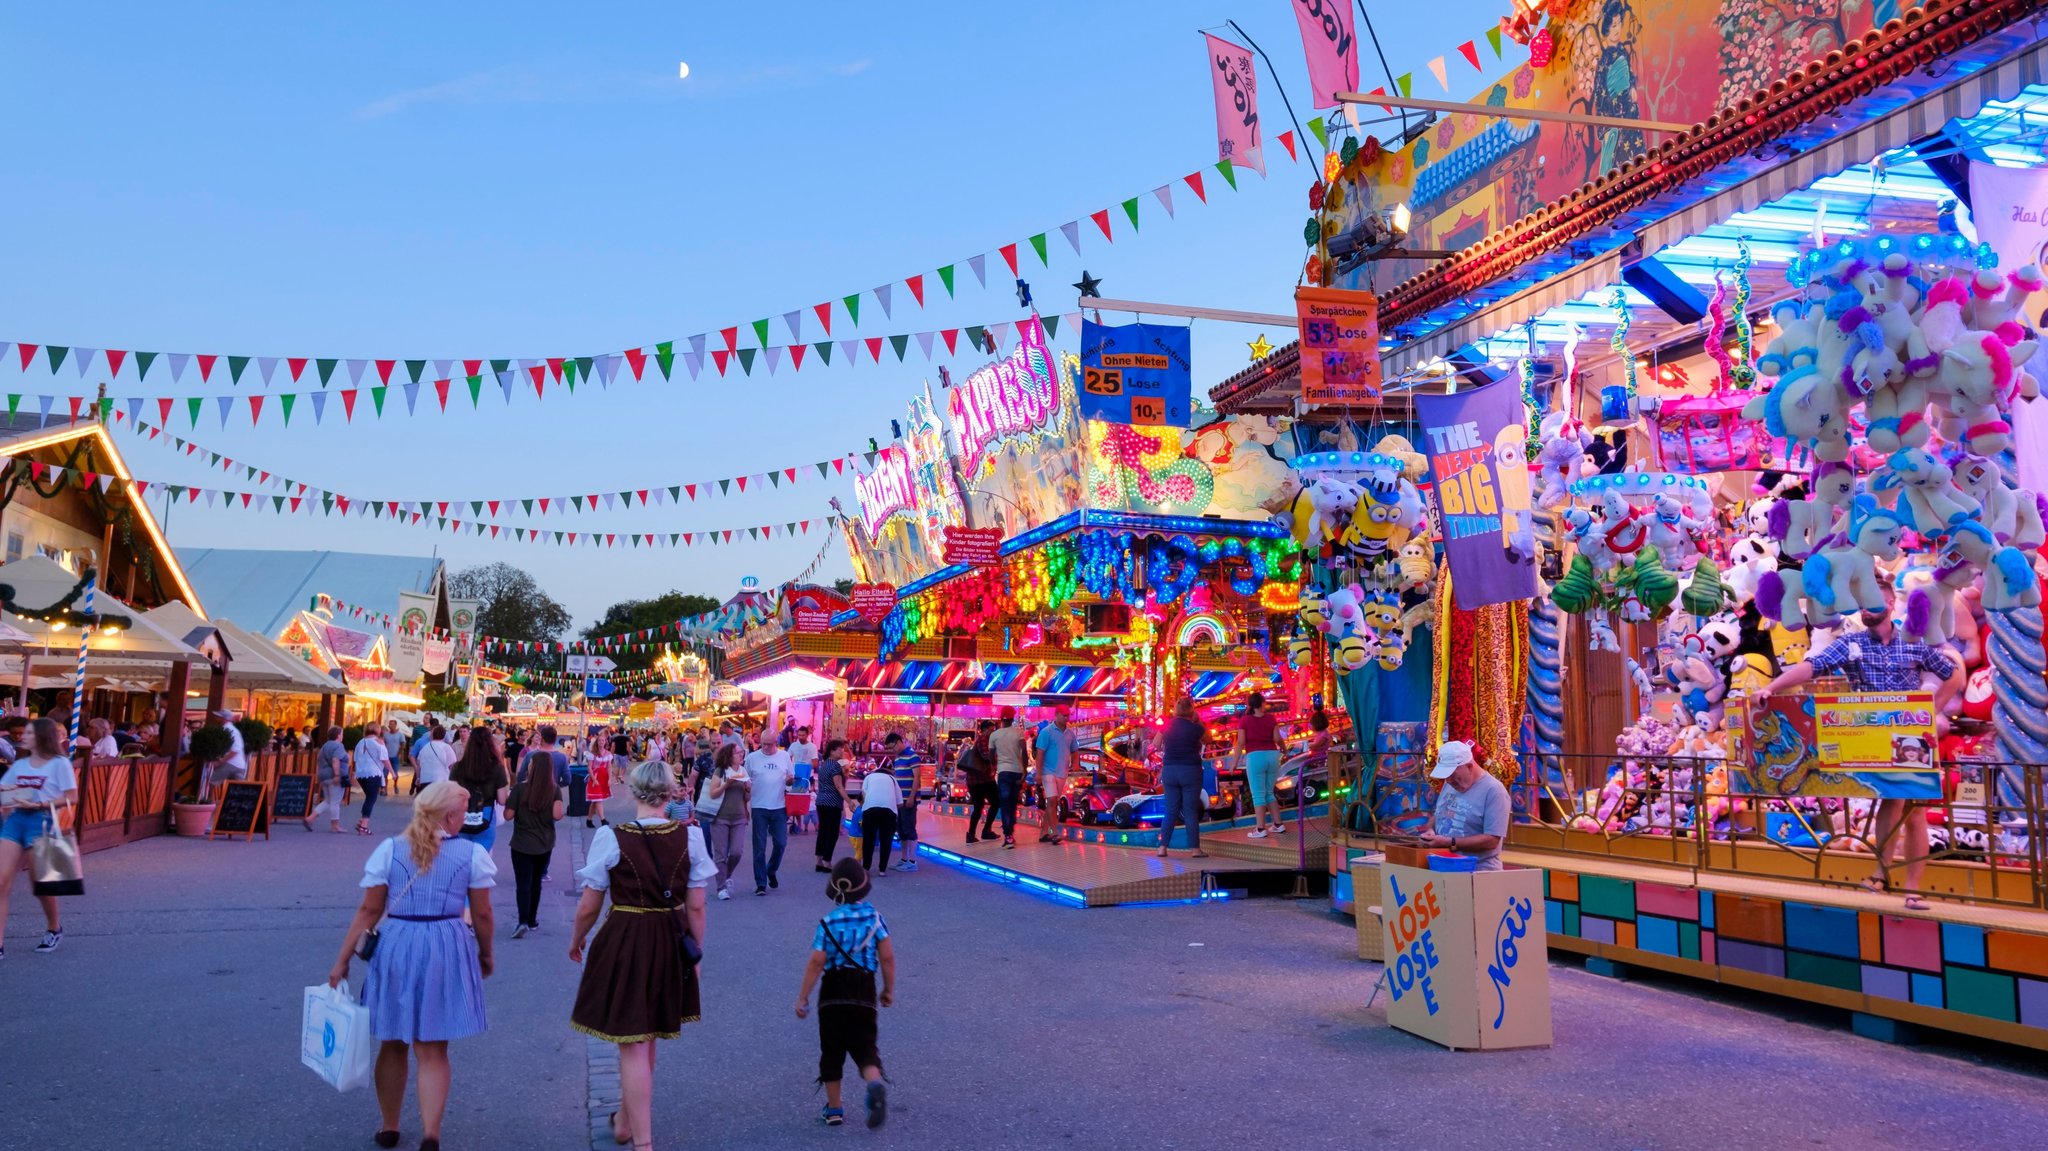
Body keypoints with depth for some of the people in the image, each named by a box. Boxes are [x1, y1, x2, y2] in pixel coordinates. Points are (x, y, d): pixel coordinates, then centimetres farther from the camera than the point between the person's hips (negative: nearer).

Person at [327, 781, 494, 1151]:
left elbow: (369, 911, -2)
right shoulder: (472, 853, -4)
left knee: (393, 1046, 19)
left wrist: (342, 960, 6)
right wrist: (485, 955, 16)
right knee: (433, 1051, 7)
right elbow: (482, 915, 0)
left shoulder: (389, 850, -1)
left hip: (396, 948, 1)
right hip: (447, 953, -1)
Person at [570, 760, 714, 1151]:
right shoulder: (690, 836, -7)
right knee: (647, 1037, 23)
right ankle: (626, 1119, 43)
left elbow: (588, 906, -6)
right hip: (671, 943, 4)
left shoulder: (611, 837, -13)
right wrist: (696, 953, 11)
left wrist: (577, 941, 14)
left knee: (632, 1044, 4)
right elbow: (696, 906, -2)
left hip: (624, 942, -4)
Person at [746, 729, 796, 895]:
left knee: (781, 843, 3)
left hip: (779, 807, 2)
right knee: (759, 847, 1)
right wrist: (745, 806, -9)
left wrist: (791, 779, -12)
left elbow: (791, 779, 11)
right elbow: (746, 781, 3)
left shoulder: (784, 756, 5)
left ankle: (771, 871, 29)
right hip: (759, 808, -2)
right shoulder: (752, 757, 0)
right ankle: (761, 884, 7)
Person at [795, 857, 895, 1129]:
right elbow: (887, 956, -2)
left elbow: (817, 962, -11)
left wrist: (803, 997, -4)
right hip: (864, 988, 1)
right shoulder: (874, 916, -2)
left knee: (832, 1050, 12)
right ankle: (875, 1083, -26)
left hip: (833, 988, -1)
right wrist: (889, 989, 10)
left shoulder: (828, 922, -8)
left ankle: (834, 1109, 17)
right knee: (864, 1045, 5)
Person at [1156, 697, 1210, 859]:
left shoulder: (1166, 726, 1)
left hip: (1169, 771, 3)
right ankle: (1195, 849, 2)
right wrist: (1198, 721, 12)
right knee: (1191, 811, 1)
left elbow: (1157, 745, 11)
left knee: (1171, 811, 8)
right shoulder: (1195, 728, -8)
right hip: (1190, 771, -3)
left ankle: (1163, 847, 3)